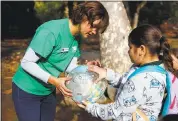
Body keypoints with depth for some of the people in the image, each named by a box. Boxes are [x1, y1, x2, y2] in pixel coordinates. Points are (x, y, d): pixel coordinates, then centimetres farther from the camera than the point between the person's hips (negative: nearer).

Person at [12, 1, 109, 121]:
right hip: (27, 91, -7)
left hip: (49, 91, 7)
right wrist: (54, 80, -32)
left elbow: (70, 66, 0)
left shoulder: (77, 37, -4)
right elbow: (26, 63, -25)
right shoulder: (51, 31, -28)